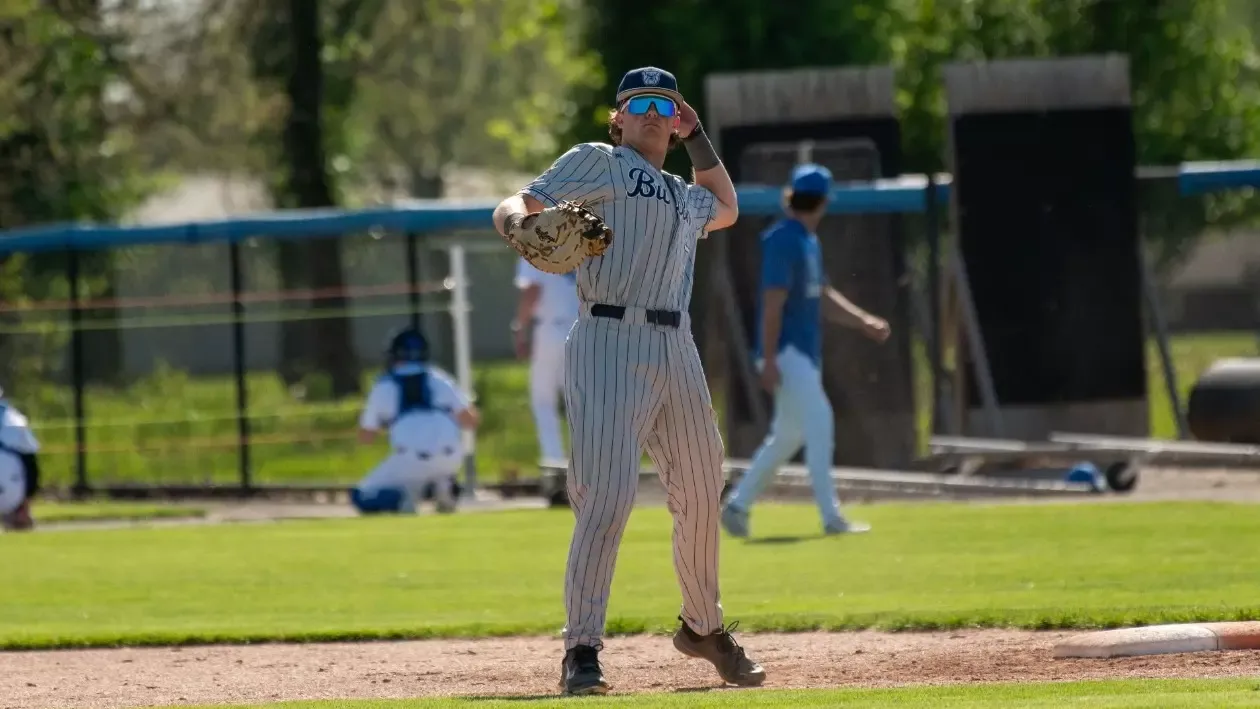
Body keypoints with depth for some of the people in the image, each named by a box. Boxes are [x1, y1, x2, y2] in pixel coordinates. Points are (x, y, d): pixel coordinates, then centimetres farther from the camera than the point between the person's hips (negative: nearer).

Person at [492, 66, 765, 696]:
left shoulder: (684, 196, 26)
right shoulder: (595, 162, 6)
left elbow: (726, 209, 47)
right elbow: (515, 205, -2)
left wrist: (697, 138, 35)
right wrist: (518, 223, -26)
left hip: (677, 352, 7)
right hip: (609, 343, -7)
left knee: (701, 497, 14)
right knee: (609, 495, -18)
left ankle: (703, 626, 35)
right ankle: (581, 651, -18)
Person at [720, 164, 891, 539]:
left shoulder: (809, 242, 14)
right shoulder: (783, 240, -15)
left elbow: (823, 296, 22)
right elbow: (773, 301, -20)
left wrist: (864, 321, 13)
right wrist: (769, 360, -23)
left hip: (806, 352, 10)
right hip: (786, 352, -10)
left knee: (789, 434, 13)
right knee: (819, 420, -15)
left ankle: (737, 505, 22)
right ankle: (831, 517, -16)